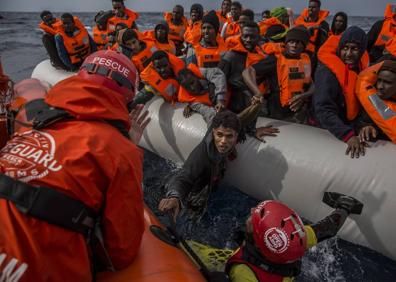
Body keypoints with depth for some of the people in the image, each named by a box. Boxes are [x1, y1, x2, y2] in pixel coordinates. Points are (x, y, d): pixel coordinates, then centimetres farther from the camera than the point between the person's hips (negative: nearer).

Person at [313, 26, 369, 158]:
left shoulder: (361, 66, -3)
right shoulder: (327, 71, -25)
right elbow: (323, 110, -33)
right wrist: (348, 135, -41)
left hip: (351, 125, 6)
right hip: (329, 131, -6)